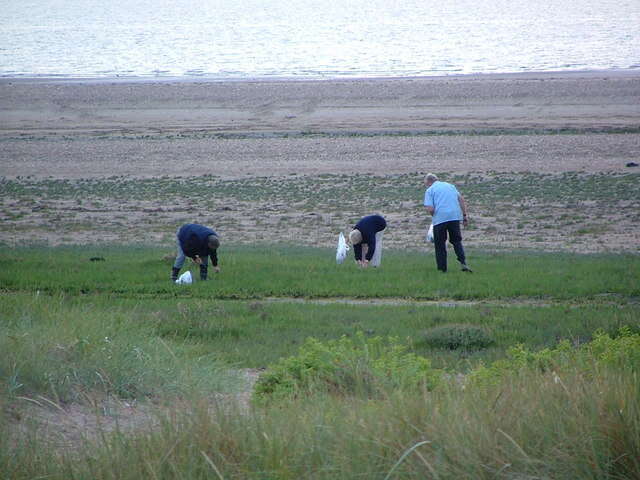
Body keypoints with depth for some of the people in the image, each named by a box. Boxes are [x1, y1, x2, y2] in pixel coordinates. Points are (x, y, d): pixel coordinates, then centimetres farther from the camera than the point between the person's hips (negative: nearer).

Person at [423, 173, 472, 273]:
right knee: (457, 241, 14)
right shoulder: (450, 186, 20)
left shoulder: (430, 190, 4)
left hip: (440, 218, -4)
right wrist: (464, 215, 14)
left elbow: (430, 209, -7)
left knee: (440, 245, 9)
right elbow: (461, 199, 13)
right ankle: (463, 263, -3)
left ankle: (442, 268, 9)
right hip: (455, 216, 4)